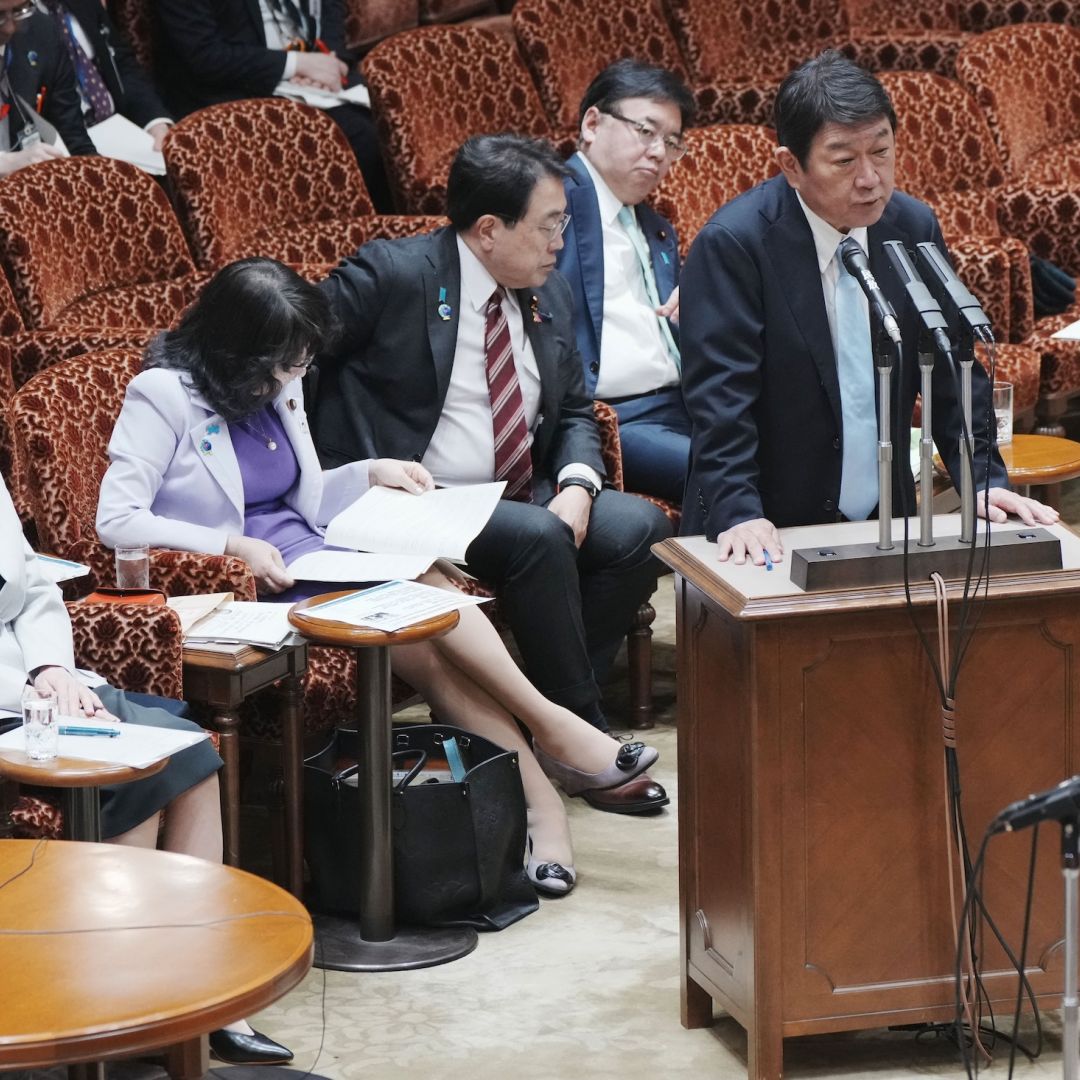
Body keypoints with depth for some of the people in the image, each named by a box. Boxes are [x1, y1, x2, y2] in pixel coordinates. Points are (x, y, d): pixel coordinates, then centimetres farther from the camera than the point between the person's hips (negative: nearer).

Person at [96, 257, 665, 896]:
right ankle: (552, 729, -17)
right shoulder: (164, 396, -9)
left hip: (312, 555, 6)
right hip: (242, 582, -6)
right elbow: (117, 521, -15)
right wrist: (235, 548, -22)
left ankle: (539, 798, -28)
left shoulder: (281, 387, 14)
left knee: (425, 643, -25)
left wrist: (372, 473, 6)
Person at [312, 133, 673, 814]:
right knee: (540, 537, -32)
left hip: (526, 495, 7)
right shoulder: (392, 275, -10)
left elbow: (576, 412, 18)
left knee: (640, 527, -15)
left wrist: (577, 486, -5)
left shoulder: (549, 295, 12)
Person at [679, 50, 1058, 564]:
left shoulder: (915, 227, 5)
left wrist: (984, 479, 1)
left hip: (886, 521, 4)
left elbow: (950, 370, 12)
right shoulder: (731, 245, -11)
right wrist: (737, 515, -26)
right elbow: (719, 396, -15)